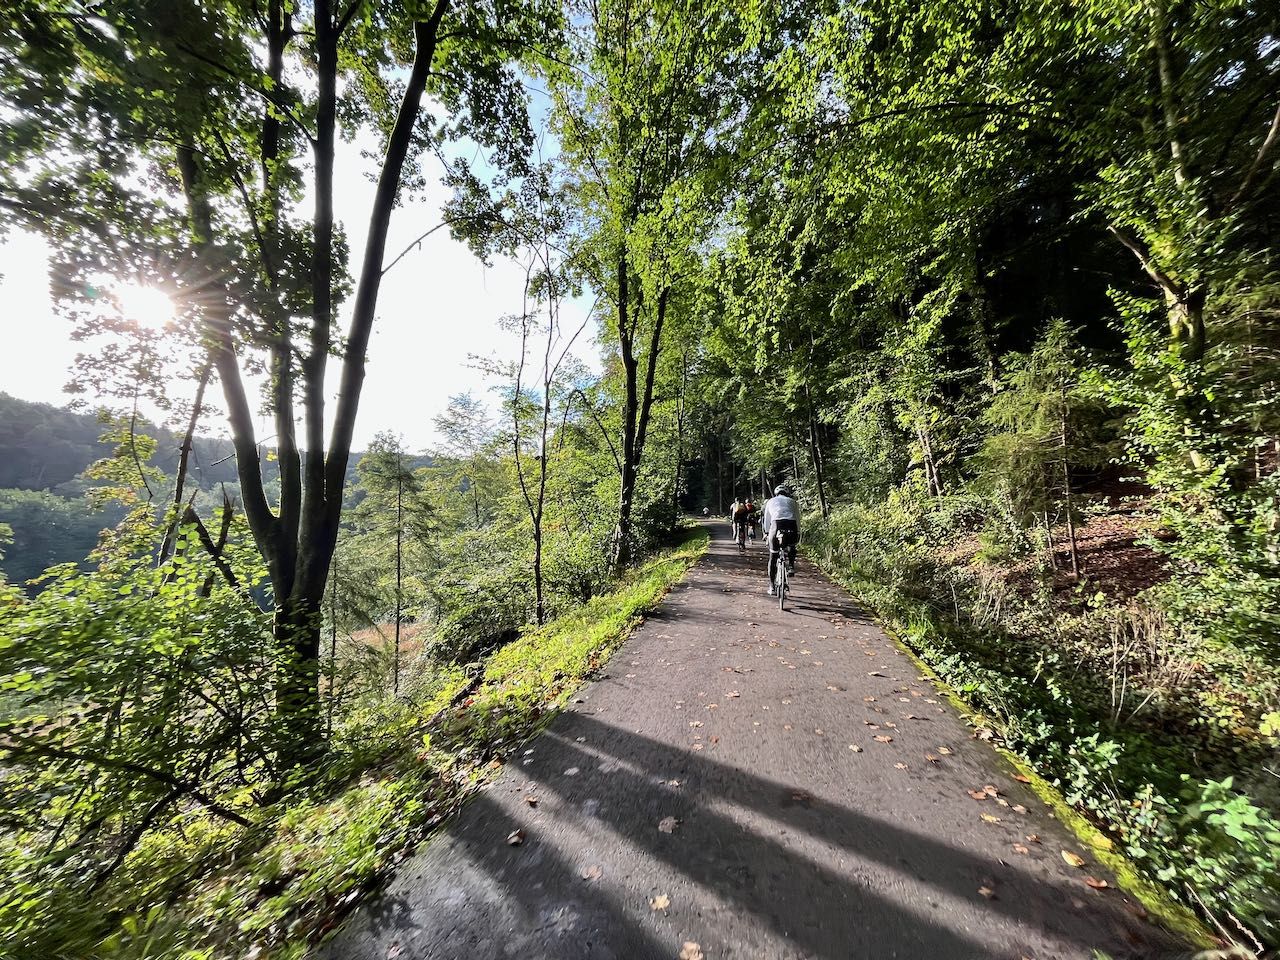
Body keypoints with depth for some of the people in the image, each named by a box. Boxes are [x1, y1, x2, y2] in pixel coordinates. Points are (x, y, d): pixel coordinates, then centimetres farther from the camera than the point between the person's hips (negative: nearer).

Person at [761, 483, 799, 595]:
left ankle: (772, 587, 15)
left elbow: (767, 519, 29)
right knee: (791, 546, 37)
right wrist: (798, 534, 38)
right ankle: (791, 566, 18)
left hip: (777, 524, -1)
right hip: (791, 526, 1)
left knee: (773, 558, 13)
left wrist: (766, 533, 38)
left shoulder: (771, 501, 29)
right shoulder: (792, 501, 29)